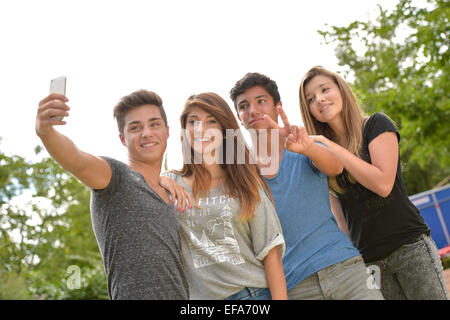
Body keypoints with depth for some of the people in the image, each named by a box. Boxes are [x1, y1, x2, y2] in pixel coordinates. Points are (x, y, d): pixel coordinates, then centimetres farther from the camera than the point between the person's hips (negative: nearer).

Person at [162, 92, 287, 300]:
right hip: (199, 295, 1)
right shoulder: (171, 185, 6)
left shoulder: (245, 183, 3)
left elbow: (270, 251, -1)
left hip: (253, 292, -1)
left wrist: (280, 298, -8)